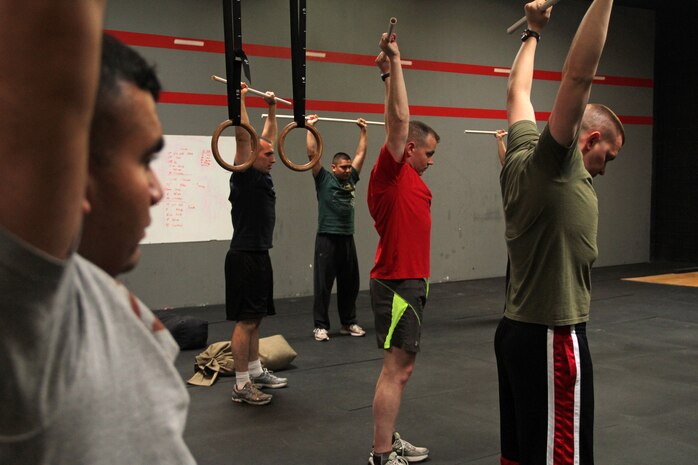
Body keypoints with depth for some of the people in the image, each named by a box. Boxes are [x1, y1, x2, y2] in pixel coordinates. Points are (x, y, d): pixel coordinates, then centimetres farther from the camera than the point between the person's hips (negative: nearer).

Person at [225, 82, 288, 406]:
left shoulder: (262, 176, 12)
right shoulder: (244, 176, -11)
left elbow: (266, 137, 25)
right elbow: (243, 137, -21)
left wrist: (272, 108, 28)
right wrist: (239, 99, -19)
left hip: (260, 256, 10)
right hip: (245, 257, -10)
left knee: (255, 318, 16)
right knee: (245, 321, -6)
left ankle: (256, 372, 26)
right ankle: (242, 385, 0)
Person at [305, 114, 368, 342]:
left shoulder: (351, 178, 12)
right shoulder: (324, 179, -2)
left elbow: (361, 154, 21)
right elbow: (312, 153, -9)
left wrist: (363, 131, 24)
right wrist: (310, 127, -8)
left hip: (347, 238, 6)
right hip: (327, 238, -6)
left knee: (350, 285, 11)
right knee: (323, 285, -1)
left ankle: (348, 323, 22)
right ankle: (320, 326, 6)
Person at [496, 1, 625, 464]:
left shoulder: (524, 157, 8)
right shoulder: (551, 163, -16)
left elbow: (518, 91, 22)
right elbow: (578, 75, -26)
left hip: (519, 331, 10)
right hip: (550, 339, -10)